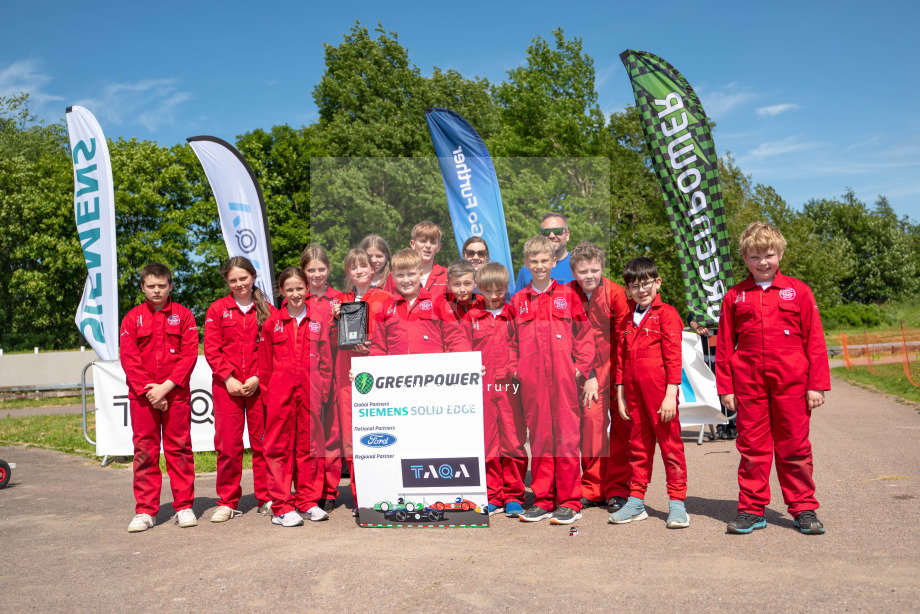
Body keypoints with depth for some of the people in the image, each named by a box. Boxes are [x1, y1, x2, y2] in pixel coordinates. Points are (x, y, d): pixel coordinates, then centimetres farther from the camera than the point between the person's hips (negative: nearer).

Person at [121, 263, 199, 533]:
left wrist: (166, 386, -11)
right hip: (142, 395, 1)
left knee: (179, 448, 3)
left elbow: (190, 354, -2)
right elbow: (129, 359, 2)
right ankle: (145, 511, 12)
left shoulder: (183, 315, 5)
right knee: (144, 451, 4)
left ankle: (184, 507, 11)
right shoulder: (132, 318, 8)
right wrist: (148, 390, -9)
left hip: (176, 393, -1)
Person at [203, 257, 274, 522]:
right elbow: (211, 349, 3)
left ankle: (266, 499, 15)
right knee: (228, 443, 1)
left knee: (262, 440, 3)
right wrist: (228, 378, -8)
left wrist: (258, 377, -7)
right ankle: (227, 502, 13)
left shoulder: (267, 310, 8)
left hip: (259, 385, 0)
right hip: (226, 386, 0)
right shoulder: (217, 309, 8)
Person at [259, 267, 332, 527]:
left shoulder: (318, 321, 7)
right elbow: (264, 364, 8)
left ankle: (308, 501, 17)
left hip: (310, 391, 1)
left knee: (309, 444, 6)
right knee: (279, 447, 1)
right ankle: (282, 506, 8)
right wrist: (267, 393, 3)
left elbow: (326, 360, 8)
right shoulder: (272, 323, 6)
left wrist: (323, 390, 2)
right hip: (280, 392, -1)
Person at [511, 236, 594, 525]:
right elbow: (513, 341, 16)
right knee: (538, 436, 7)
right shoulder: (518, 301, 12)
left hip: (562, 375, -2)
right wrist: (515, 369, 6)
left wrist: (581, 366, -2)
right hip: (531, 379, 2)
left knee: (566, 436, 0)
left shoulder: (567, 295, 7)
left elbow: (583, 335, 6)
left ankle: (570, 502, 9)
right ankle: (543, 500, 17)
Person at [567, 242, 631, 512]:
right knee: (591, 421, -2)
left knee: (621, 424, 1)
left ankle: (618, 490, 12)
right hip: (589, 369, 2)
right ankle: (592, 489, 11)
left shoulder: (615, 292, -11)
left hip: (618, 365, -2)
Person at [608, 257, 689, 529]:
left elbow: (673, 356, -9)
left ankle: (677, 504, 8)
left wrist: (671, 393, -14)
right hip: (634, 390, 6)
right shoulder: (627, 319, 15)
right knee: (638, 445, 12)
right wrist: (620, 393, 12)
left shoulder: (666, 313, -3)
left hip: (660, 389, -6)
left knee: (670, 443, 0)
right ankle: (636, 502, 19)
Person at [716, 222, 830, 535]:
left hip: (791, 383, -1)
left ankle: (804, 509, 20)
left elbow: (814, 341, 4)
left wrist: (817, 384, -1)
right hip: (748, 384, 1)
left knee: (794, 447, 6)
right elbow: (724, 345, 8)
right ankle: (751, 510, 16)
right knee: (752, 447, 6)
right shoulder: (735, 296, 7)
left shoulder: (798, 291, 5)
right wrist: (725, 387, 4)